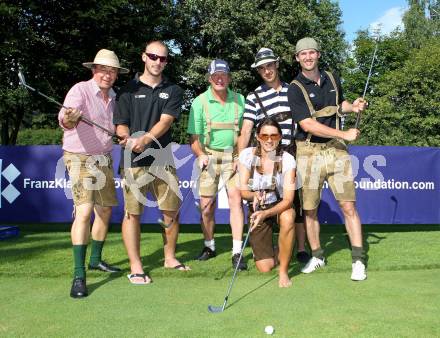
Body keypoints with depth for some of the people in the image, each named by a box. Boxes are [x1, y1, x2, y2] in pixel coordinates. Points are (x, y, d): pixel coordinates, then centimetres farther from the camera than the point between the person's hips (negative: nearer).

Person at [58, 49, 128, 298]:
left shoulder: (113, 97, 7)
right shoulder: (80, 90, -15)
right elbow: (66, 117, -33)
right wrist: (68, 119, -54)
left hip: (104, 159, 8)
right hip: (80, 158, -8)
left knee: (105, 210, 13)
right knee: (84, 210, -20)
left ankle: (96, 260, 31)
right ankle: (79, 275, -19)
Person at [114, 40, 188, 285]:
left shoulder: (173, 91, 10)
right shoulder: (128, 90, 8)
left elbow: (166, 121, -5)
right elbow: (121, 125, 3)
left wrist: (144, 140, -21)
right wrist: (129, 139, -20)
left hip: (163, 159, 2)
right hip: (134, 162, -2)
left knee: (171, 212, 7)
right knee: (133, 213, -2)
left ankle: (170, 258, 26)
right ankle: (136, 267, 7)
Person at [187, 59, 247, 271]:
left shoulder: (239, 100, 6)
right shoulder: (200, 102, -1)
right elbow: (193, 137, 0)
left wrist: (240, 157, -2)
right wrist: (200, 155, -17)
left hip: (233, 157, 1)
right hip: (209, 157, 0)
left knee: (236, 199, -11)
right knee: (206, 204, 3)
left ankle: (237, 251, -7)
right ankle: (209, 246, 24)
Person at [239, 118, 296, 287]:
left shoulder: (287, 159, -18)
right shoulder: (247, 155, -14)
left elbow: (288, 199, -24)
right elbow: (243, 190, -13)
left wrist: (266, 213, -41)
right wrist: (254, 195, -36)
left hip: (280, 205, 0)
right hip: (257, 209, 1)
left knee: (288, 218, -40)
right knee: (265, 267, -9)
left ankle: (284, 270, -18)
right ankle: (262, 248, 30)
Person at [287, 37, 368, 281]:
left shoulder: (332, 79, 11)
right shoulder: (295, 89, -6)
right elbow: (308, 125, -16)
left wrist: (353, 107, 7)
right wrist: (345, 134, -14)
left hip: (336, 149, 3)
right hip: (308, 151, -2)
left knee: (348, 206, -4)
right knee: (309, 209, 6)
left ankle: (358, 261, 3)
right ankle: (317, 256, 24)